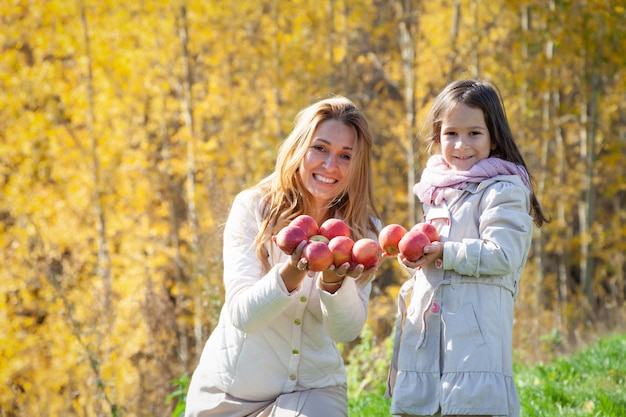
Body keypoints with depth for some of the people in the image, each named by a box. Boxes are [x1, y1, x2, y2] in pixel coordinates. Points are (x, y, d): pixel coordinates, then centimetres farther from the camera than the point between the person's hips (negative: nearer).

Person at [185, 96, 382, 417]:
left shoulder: (364, 227, -2)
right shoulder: (252, 208, -9)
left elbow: (347, 330, -9)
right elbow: (242, 315, -17)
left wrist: (333, 280, -29)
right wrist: (291, 273, -35)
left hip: (313, 388, 0)